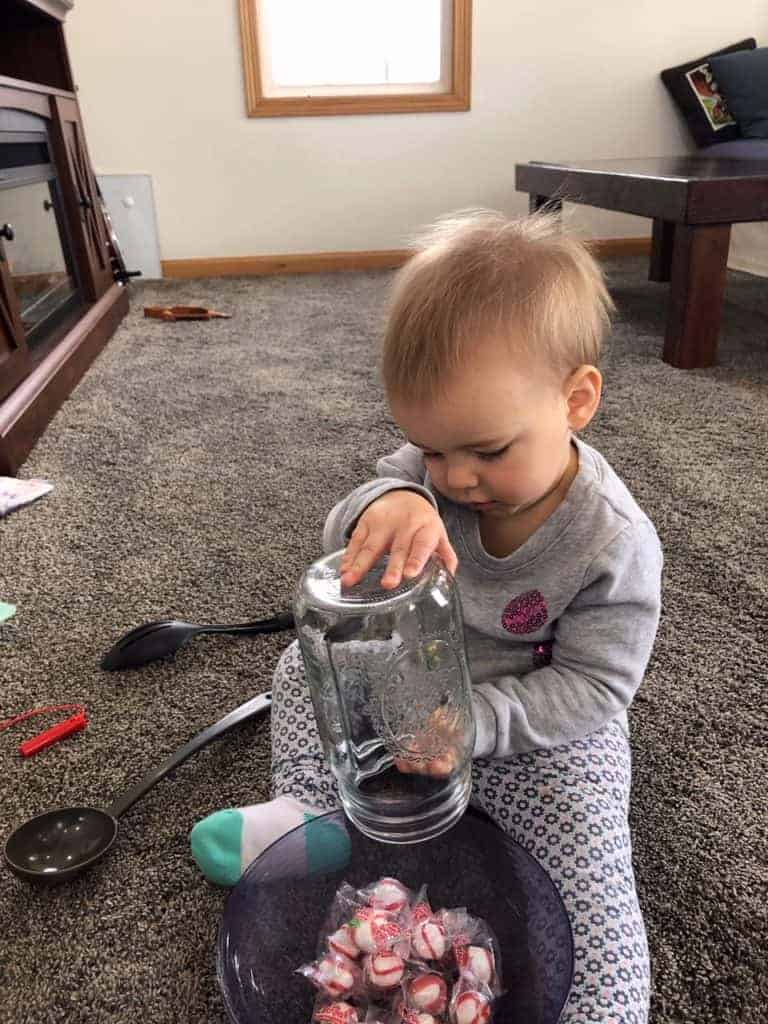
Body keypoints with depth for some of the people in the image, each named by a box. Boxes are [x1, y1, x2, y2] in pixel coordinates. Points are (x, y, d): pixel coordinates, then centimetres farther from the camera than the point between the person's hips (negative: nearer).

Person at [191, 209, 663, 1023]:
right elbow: (343, 540, -21)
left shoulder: (613, 545, -27)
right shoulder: (438, 468, -16)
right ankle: (317, 815, 9)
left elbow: (588, 687, -22)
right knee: (305, 665, 3)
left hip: (538, 735, -4)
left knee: (601, 953, -17)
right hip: (420, 683, 5)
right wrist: (387, 503, -46)